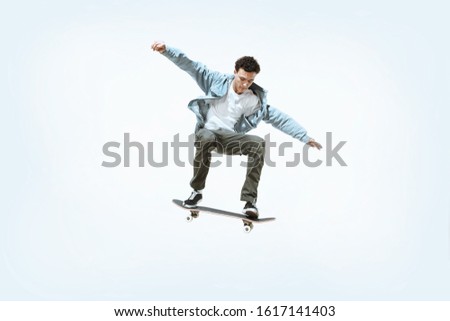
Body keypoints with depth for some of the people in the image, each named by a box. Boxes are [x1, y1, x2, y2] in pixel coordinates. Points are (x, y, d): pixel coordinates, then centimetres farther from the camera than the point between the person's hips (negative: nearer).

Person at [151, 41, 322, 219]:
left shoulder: (256, 100, 1)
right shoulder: (217, 81, -3)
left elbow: (280, 119, 1)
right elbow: (190, 66, -7)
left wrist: (304, 137, -5)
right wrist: (167, 50, -19)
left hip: (231, 138, 2)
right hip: (207, 132, -2)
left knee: (258, 143, -26)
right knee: (206, 138, -39)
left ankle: (249, 200, -25)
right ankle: (196, 191, -18)